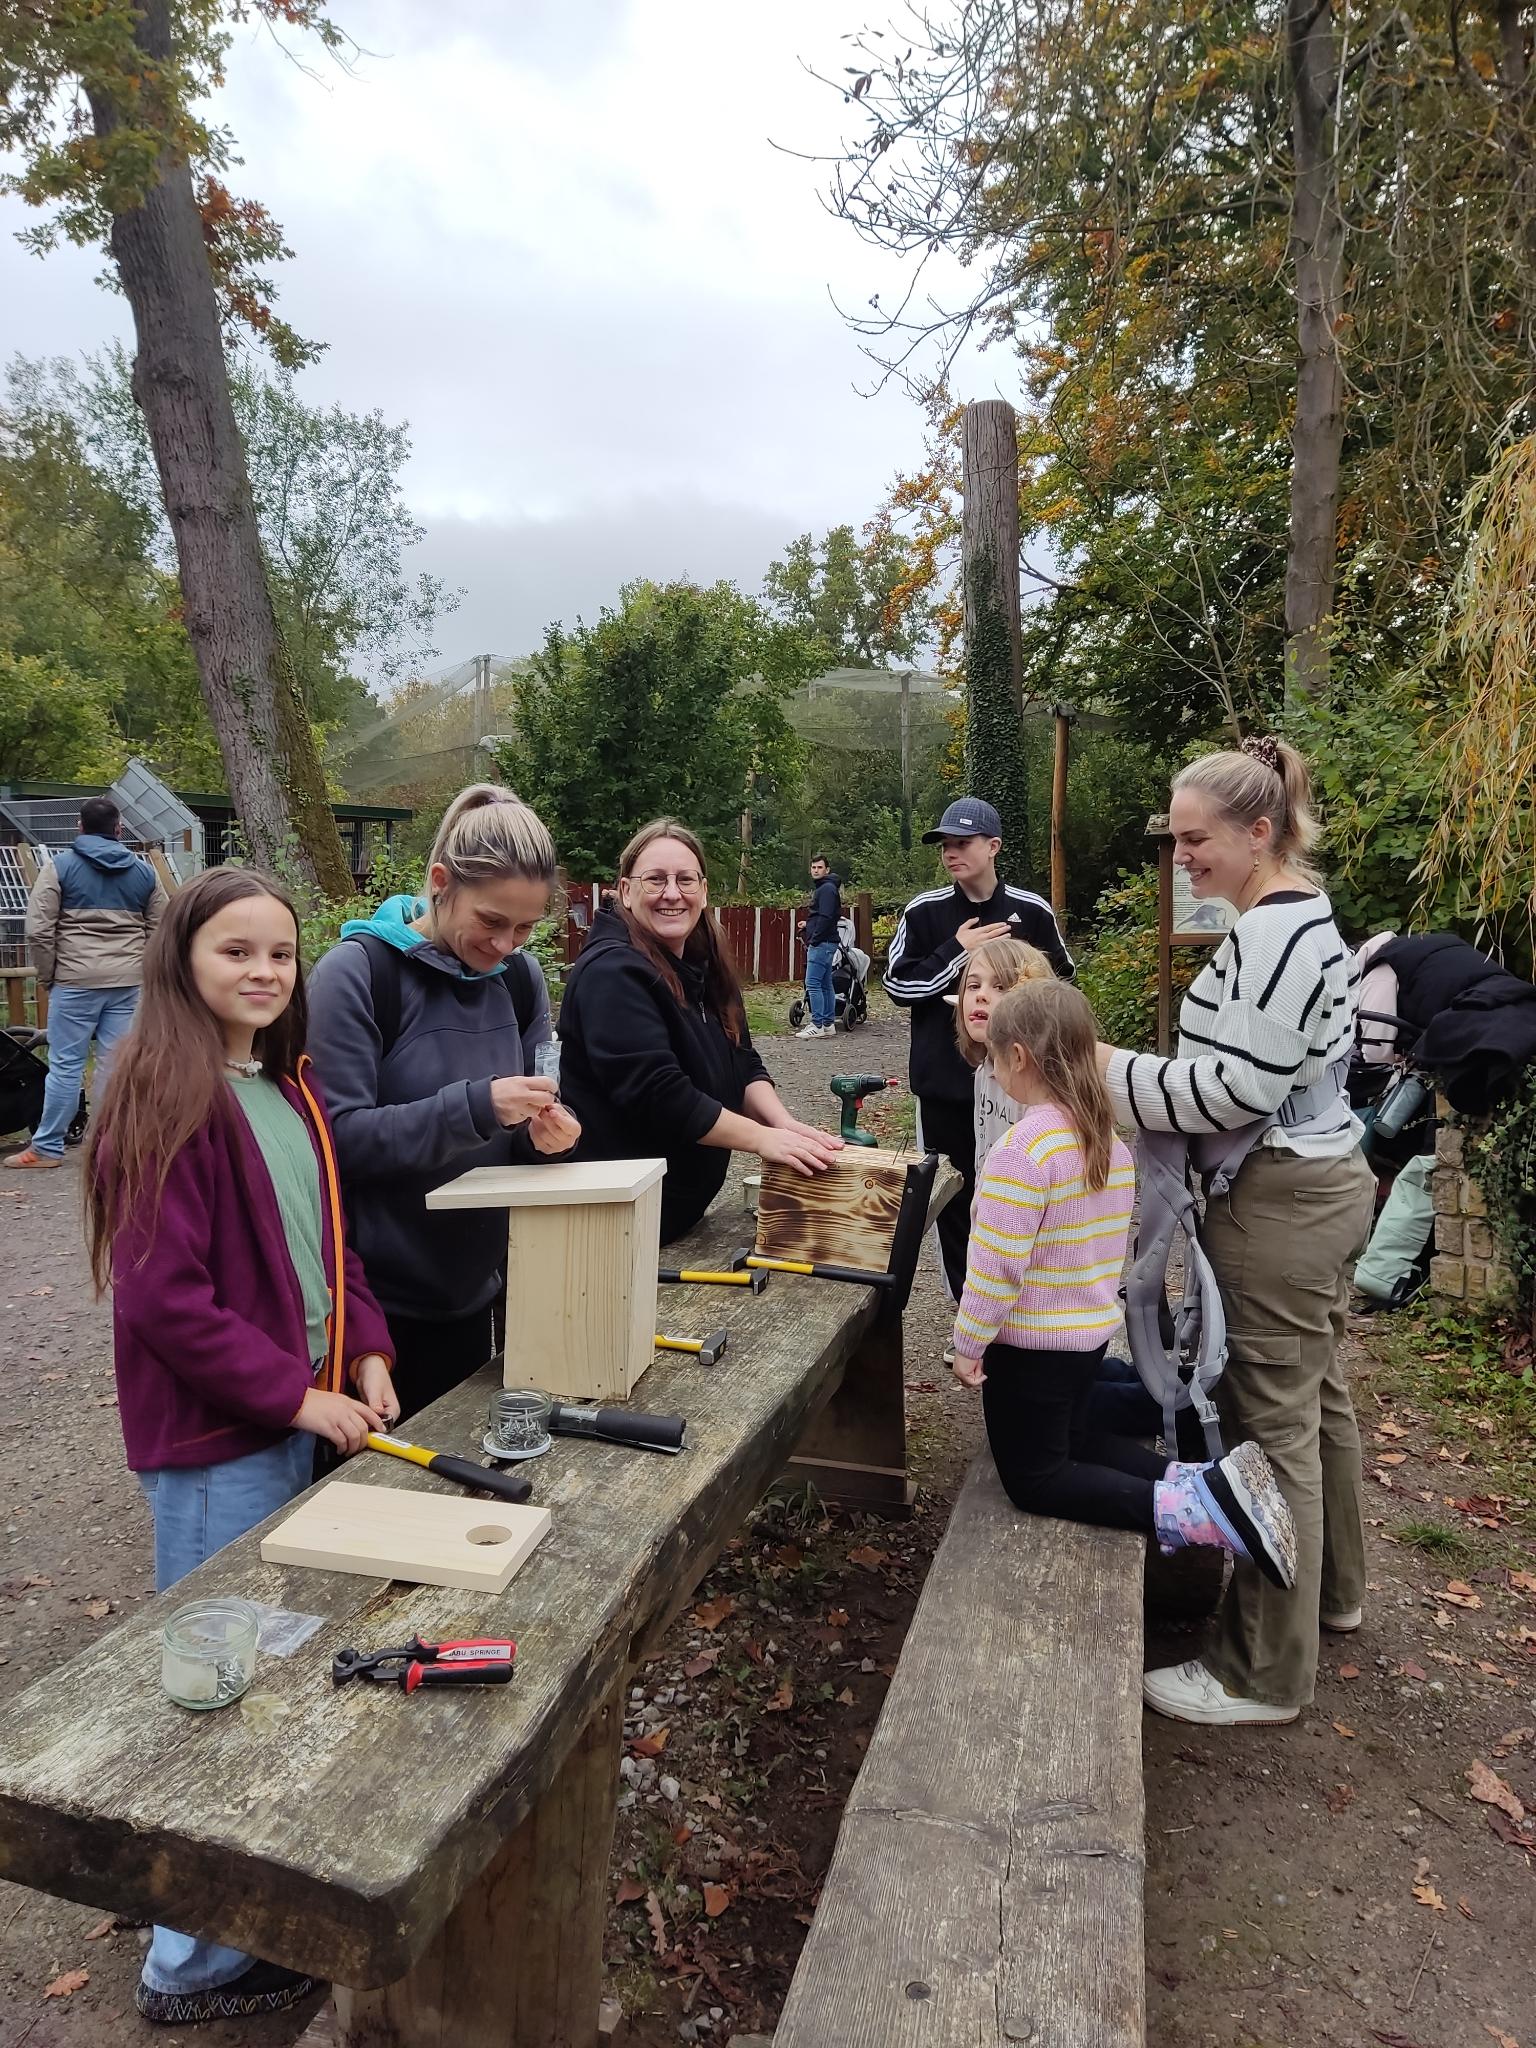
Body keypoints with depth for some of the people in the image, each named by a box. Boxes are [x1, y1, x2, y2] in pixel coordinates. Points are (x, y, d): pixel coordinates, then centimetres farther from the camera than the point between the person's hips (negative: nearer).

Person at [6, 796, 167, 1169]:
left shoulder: (60, 866, 1)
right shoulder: (144, 872, 10)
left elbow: (38, 929, -5)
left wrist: (47, 976, 6)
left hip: (75, 981, -3)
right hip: (129, 983, 3)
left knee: (65, 1064, 3)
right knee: (116, 1064, 5)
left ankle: (47, 1147, 10)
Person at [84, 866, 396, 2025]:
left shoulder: (287, 1088, 7)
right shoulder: (167, 1099, -17)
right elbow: (163, 1299, -20)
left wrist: (364, 1350, 1)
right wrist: (295, 1394, -17)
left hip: (298, 1415, 8)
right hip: (214, 1442, -8)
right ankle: (196, 1964, 24)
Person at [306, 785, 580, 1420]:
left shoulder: (520, 978, 4)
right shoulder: (357, 972, -14)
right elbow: (339, 1135, -19)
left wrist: (545, 1132, -14)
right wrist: (475, 1106, -30)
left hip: (472, 1293, 6)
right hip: (374, 1300, -5)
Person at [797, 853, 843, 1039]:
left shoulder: (827, 889, -11)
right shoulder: (819, 888, 20)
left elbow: (826, 918, -20)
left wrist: (814, 940, -18)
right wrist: (809, 925, 12)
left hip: (822, 944, -11)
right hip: (824, 944, 11)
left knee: (813, 984, -11)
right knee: (825, 985, 10)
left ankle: (817, 1026, -11)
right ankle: (829, 1025, 13)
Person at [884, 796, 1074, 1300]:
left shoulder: (1031, 911, 1)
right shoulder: (924, 912, 0)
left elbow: (1062, 980, 12)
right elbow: (898, 985, -3)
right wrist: (956, 951, -13)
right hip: (944, 1081, 0)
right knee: (953, 1195, 8)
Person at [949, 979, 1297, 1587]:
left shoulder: (1021, 1150, -26)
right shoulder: (1111, 1139, 1)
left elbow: (997, 1263, -24)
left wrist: (968, 1343, -12)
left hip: (1031, 1342, -8)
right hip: (1092, 1329, 8)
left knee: (1036, 1481, 7)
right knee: (1070, 1441, 27)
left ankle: (1193, 1512, -13)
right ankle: (1206, 1483, 7)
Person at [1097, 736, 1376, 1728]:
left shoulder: (1273, 931, -20)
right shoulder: (1303, 916, 13)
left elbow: (1239, 1088, -24)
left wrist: (1111, 1068, -19)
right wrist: (1136, 1070, 13)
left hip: (1279, 1202, -11)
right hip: (1323, 1179, 11)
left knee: (1271, 1422, -2)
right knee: (1316, 1396, 22)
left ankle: (1265, 1673, 12)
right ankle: (1332, 1587, 41)